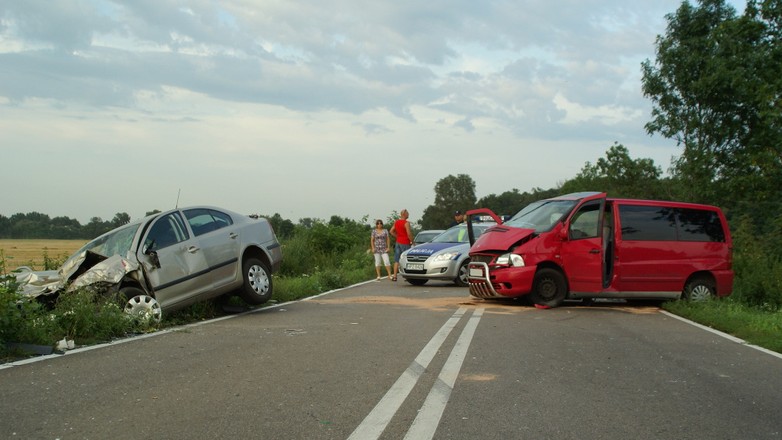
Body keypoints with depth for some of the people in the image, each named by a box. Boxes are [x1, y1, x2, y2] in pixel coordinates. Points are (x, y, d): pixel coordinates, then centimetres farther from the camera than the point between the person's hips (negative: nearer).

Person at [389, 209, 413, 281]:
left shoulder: (396, 222, 8)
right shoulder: (406, 223, -15)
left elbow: (391, 231, 14)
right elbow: (409, 233, -20)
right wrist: (412, 241, -8)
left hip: (398, 242, 7)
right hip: (405, 243, -7)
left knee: (396, 260, 7)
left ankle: (394, 276, 6)